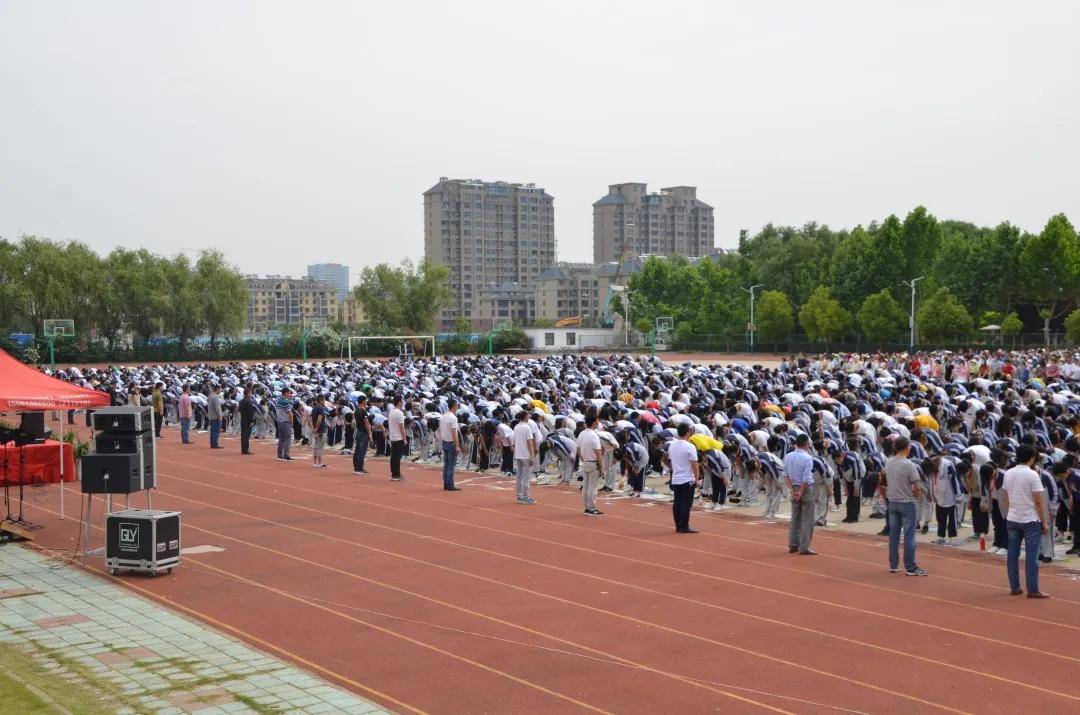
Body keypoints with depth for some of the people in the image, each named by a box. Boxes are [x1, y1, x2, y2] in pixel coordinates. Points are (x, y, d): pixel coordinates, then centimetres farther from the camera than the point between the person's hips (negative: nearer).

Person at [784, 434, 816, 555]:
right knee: (807, 520, 0)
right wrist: (801, 493, -11)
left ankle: (793, 545, 18)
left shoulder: (787, 456, 2)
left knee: (795, 519, 15)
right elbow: (806, 479, -18)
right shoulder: (807, 458, -16)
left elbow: (786, 475, 2)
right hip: (806, 489, -6)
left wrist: (792, 490, 0)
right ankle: (804, 548, 0)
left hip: (794, 488, 6)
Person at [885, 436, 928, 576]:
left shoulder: (888, 462, 1)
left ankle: (893, 565, 18)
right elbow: (917, 486, -16)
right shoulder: (909, 465, -17)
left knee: (893, 534, 12)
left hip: (892, 502, 6)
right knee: (909, 536, -1)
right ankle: (910, 568, 2)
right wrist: (915, 497, 1)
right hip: (907, 503, -6)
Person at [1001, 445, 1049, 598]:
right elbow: (1038, 502, -13)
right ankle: (1032, 590, 1)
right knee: (1031, 556, -1)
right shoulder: (1032, 475, -13)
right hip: (1030, 520, -5)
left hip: (1012, 520, 6)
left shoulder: (1008, 474, 5)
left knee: (1012, 554, 9)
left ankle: (1014, 587, 14)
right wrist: (1044, 522, -5)